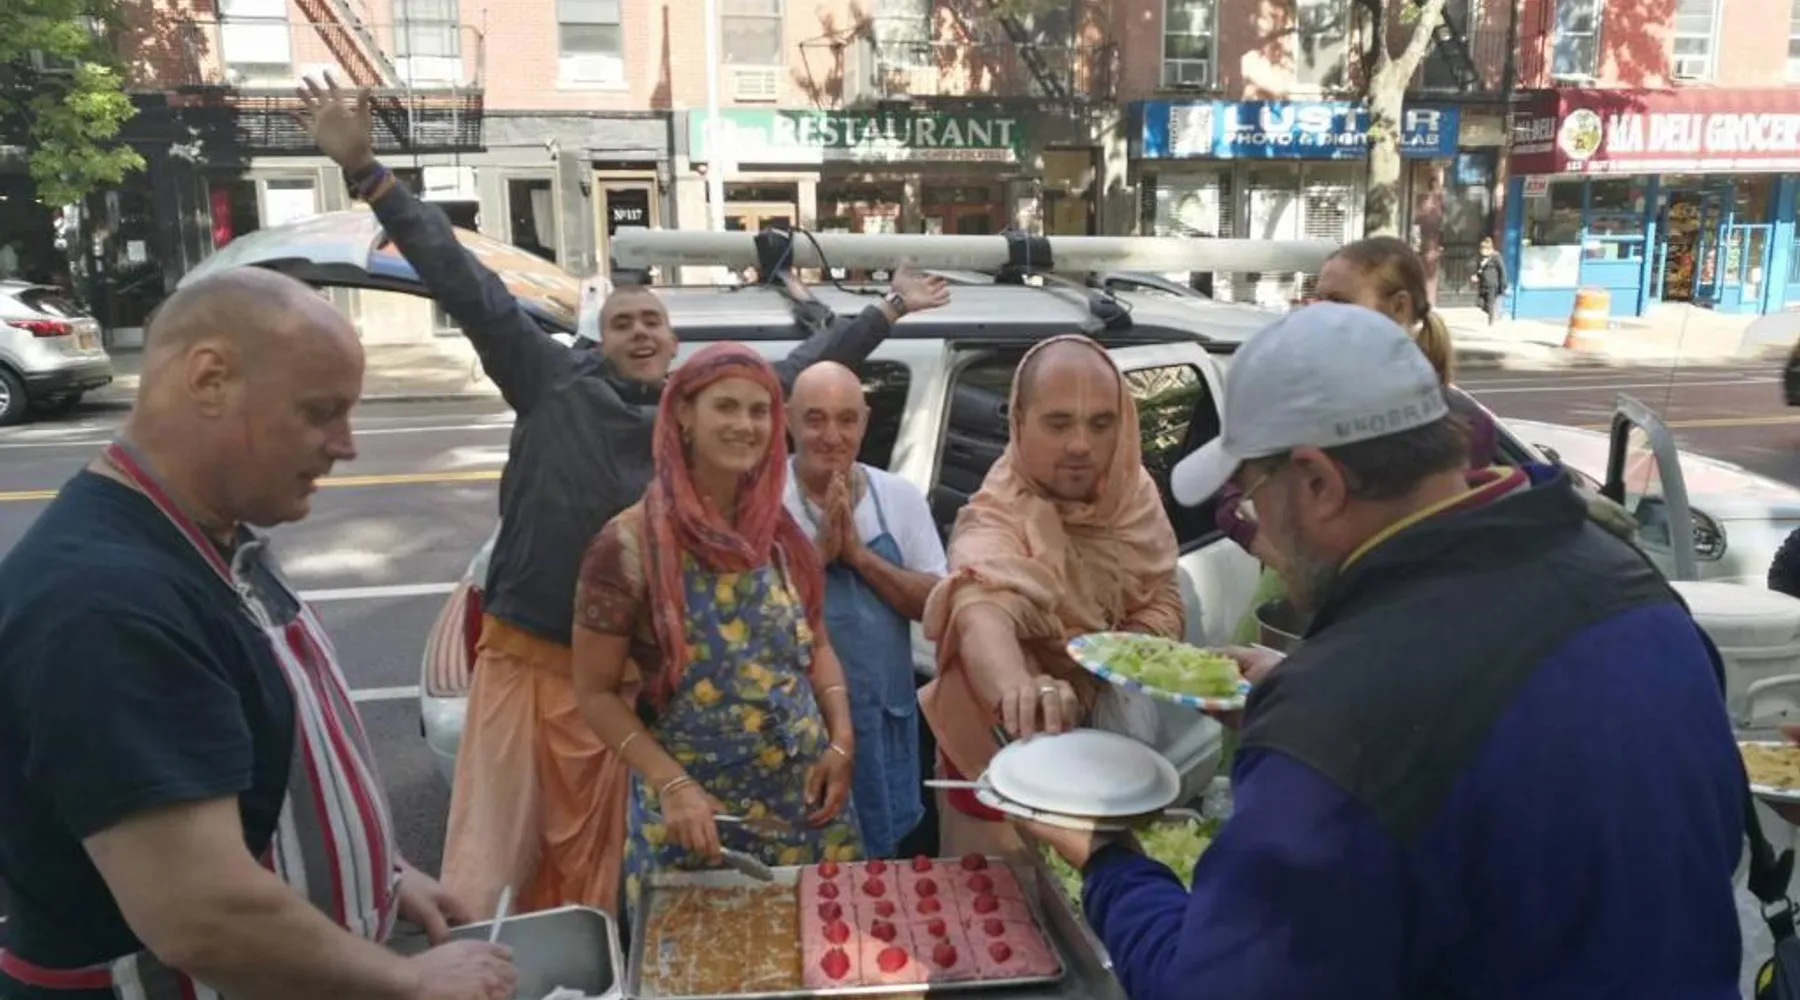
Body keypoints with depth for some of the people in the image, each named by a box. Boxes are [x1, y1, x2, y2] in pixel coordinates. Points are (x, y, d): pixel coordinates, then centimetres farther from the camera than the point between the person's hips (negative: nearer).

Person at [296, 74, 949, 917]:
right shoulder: (554, 382, -1)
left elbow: (803, 370, 18)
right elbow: (463, 284, -4)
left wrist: (886, 312, 25)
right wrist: (365, 169, -7)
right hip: (522, 660, -2)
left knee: (592, 867, 13)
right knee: (485, 871, 0)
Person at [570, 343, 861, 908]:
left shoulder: (781, 532, 1)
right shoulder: (631, 544, -13)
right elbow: (596, 693, -8)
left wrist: (842, 739, -2)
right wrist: (670, 783, -17)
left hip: (803, 797, 4)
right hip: (692, 805, -4)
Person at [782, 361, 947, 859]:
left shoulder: (900, 497, 0)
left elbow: (935, 605, -4)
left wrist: (859, 554, -15)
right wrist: (818, 552, -21)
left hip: (882, 719, 3)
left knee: (881, 857, 18)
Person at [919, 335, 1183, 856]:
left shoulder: (1132, 492, -9)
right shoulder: (995, 523, -29)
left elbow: (1163, 601, -3)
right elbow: (981, 612, -50)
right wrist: (1019, 690, -71)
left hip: (1111, 744, 5)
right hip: (1013, 759, -5)